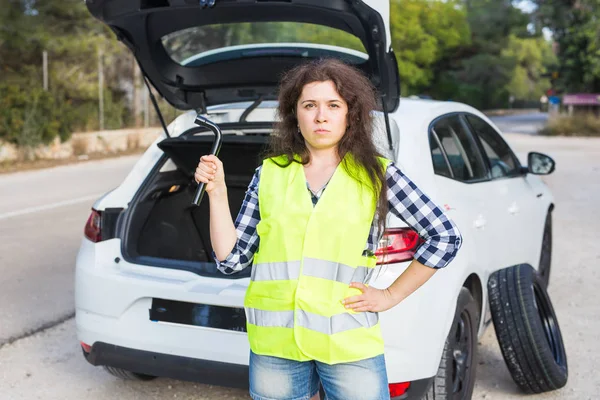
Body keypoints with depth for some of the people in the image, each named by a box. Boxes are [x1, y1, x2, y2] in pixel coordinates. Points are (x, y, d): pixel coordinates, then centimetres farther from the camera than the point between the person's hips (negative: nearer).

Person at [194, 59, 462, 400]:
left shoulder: (377, 174, 1)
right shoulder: (269, 173, 6)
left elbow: (446, 236, 2)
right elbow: (231, 260, 5)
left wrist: (391, 296, 0)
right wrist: (217, 192, -3)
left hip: (349, 344, -2)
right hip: (274, 346, 2)